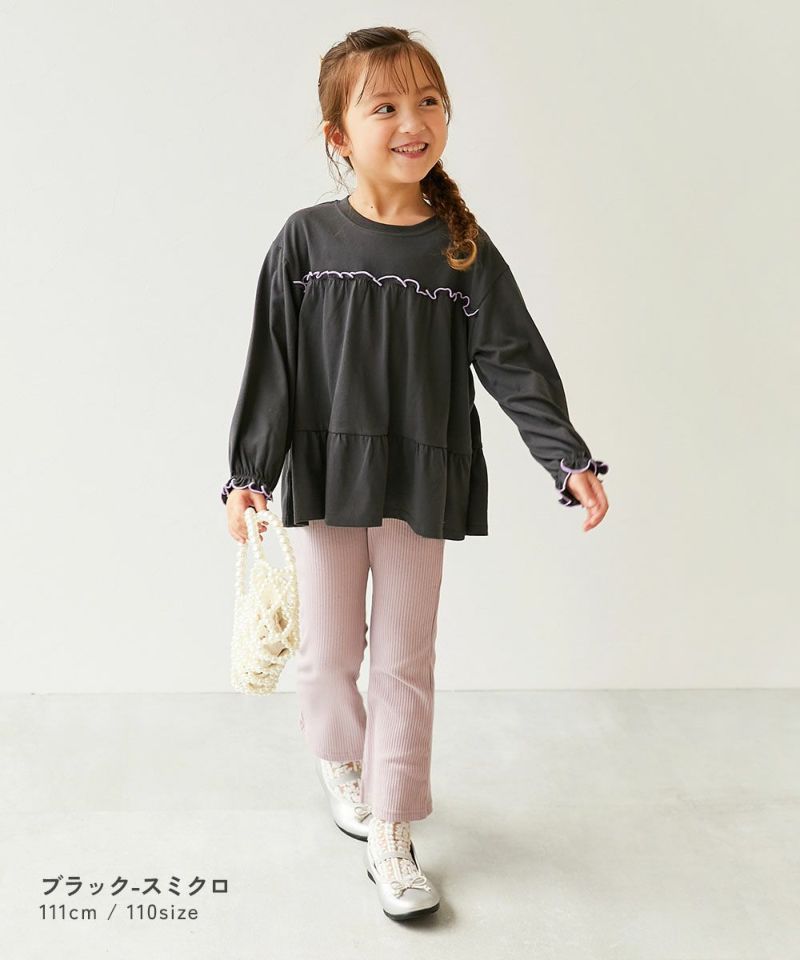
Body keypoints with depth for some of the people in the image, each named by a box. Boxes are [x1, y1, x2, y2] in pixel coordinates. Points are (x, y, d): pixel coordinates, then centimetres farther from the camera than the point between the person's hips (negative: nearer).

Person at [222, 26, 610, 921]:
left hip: (421, 483, 1)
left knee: (405, 660, 7)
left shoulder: (464, 250, -2)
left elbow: (514, 361, -3)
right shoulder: (306, 240, -4)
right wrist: (249, 475, -7)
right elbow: (272, 363, -3)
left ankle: (389, 834, 19)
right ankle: (341, 761, 43)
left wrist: (570, 459, -12)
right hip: (325, 478, 0)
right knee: (329, 653, 12)